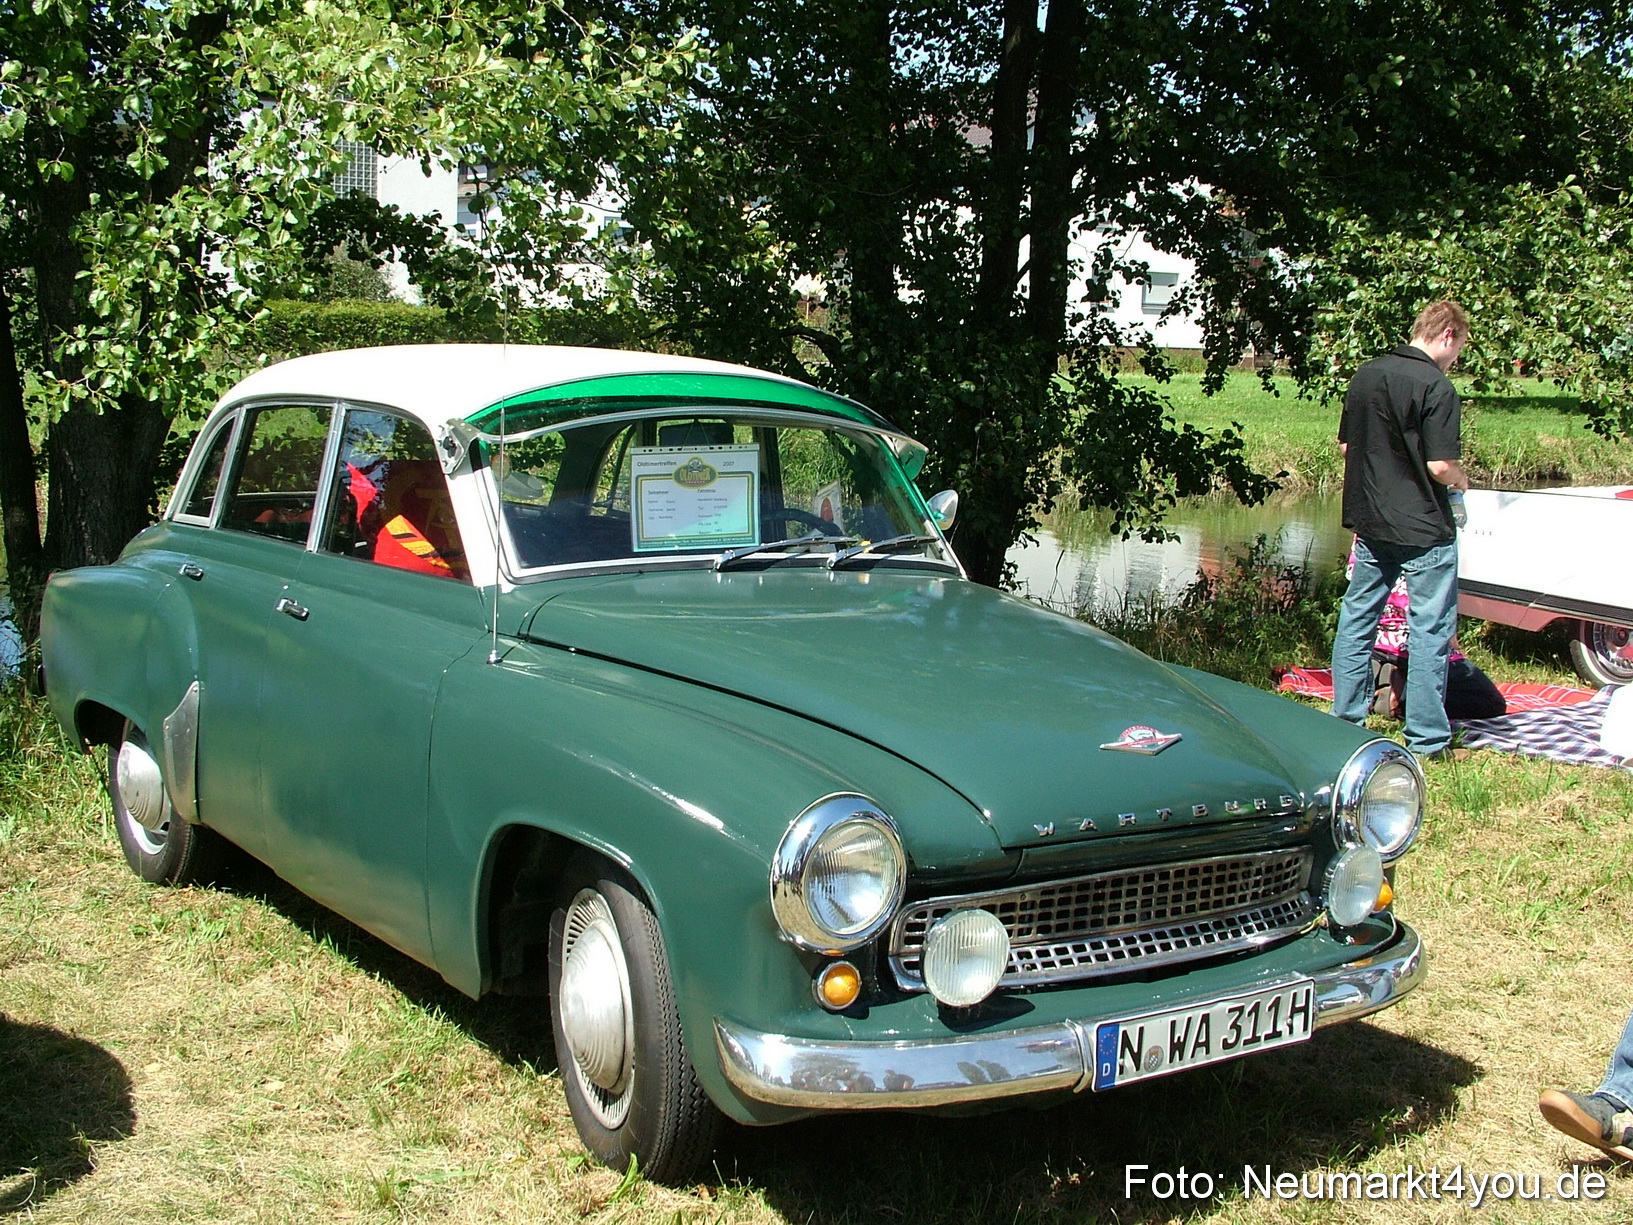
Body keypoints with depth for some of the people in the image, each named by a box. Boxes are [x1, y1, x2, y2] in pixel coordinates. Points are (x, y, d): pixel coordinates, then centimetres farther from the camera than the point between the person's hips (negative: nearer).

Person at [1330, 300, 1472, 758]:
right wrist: (1462, 481, 1)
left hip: (1369, 521, 7)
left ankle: (1346, 719, 20)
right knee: (1430, 629, 2)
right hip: (1423, 527, -7)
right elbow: (1441, 466, -19)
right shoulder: (1436, 387, -16)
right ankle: (1426, 738, 5)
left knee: (1357, 617, 14)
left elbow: (1345, 446, 13)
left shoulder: (1365, 375, 6)